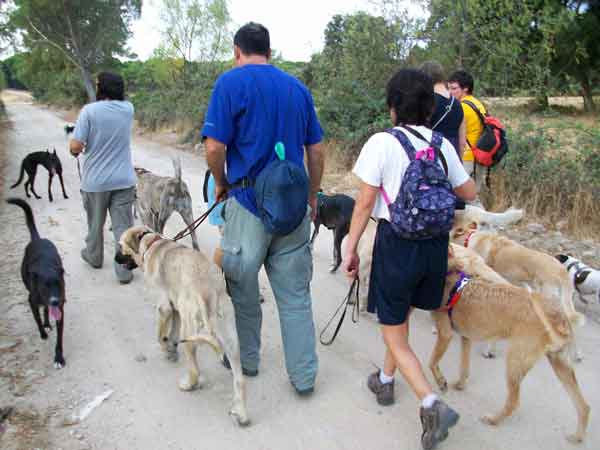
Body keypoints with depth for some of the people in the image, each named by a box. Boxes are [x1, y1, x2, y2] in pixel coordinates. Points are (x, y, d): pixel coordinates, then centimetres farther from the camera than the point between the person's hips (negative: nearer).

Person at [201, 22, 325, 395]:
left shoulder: (231, 82, -5)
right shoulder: (298, 87, 9)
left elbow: (215, 147, -14)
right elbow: (316, 150, 11)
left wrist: (222, 183, 5)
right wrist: (312, 195, 21)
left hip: (248, 201, -3)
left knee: (242, 288, 16)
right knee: (296, 295, 10)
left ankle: (247, 360, 33)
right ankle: (304, 376, 17)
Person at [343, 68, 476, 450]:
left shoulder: (382, 143, -12)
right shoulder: (442, 144, 2)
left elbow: (365, 204, -11)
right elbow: (469, 193, 12)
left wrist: (351, 248, -2)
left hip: (397, 243, -5)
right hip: (435, 243, 6)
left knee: (394, 336, 7)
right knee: (401, 319, 26)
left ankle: (433, 405, -7)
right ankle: (385, 381, 43)